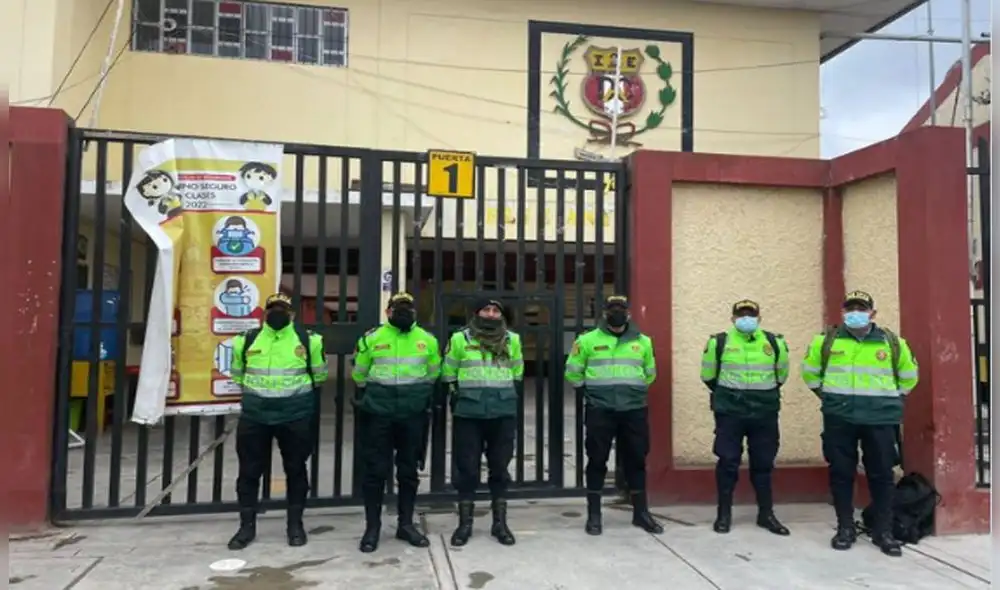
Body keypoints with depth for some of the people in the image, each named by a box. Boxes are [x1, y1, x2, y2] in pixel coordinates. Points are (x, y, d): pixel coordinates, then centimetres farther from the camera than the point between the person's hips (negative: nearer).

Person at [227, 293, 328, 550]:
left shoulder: (307, 340, -1)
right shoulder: (247, 341, 3)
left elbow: (318, 377, 9)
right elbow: (238, 376, 17)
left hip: (296, 415, -1)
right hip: (255, 415, 1)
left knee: (295, 469, 9)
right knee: (249, 470, 7)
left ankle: (295, 524, 23)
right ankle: (247, 526, 22)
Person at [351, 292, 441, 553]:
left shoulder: (427, 340, 4)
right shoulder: (371, 338, 0)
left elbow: (432, 373, 16)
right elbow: (359, 375, 10)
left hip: (413, 414, 2)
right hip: (378, 413, -2)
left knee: (409, 470, 11)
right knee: (375, 470, 2)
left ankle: (405, 524, 23)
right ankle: (372, 527, 15)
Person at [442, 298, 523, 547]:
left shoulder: (512, 339, 9)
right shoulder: (460, 338, 3)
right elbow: (449, 375, 8)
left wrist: (511, 400, 12)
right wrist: (456, 402, 4)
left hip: (503, 413, 2)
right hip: (468, 413, -1)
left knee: (500, 468, 9)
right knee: (467, 468, 4)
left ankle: (500, 523, 20)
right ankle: (465, 523, 16)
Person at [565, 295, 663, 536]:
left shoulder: (643, 341, 8)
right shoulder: (588, 340, -1)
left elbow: (650, 373, 22)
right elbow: (573, 373, 6)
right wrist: (590, 389, 9)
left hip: (634, 410, 3)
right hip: (600, 410, -2)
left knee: (636, 461, 10)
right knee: (597, 461, 4)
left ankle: (641, 512, 24)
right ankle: (594, 515, 15)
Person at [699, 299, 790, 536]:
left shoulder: (774, 342, 2)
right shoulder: (719, 342, -4)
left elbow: (782, 374, 17)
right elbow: (708, 375, 8)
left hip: (765, 412, 2)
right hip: (729, 411, -2)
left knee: (763, 463, 10)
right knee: (728, 462, 3)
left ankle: (766, 514, 22)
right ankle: (724, 513, 14)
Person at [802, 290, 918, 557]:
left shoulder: (892, 342, 4)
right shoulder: (826, 340, 2)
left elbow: (909, 376, 18)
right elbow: (809, 371, 15)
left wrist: (893, 400, 12)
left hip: (880, 418, 0)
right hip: (839, 418, 0)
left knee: (881, 475, 5)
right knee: (841, 473, 5)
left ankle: (883, 532, 18)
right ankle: (845, 528, 18)